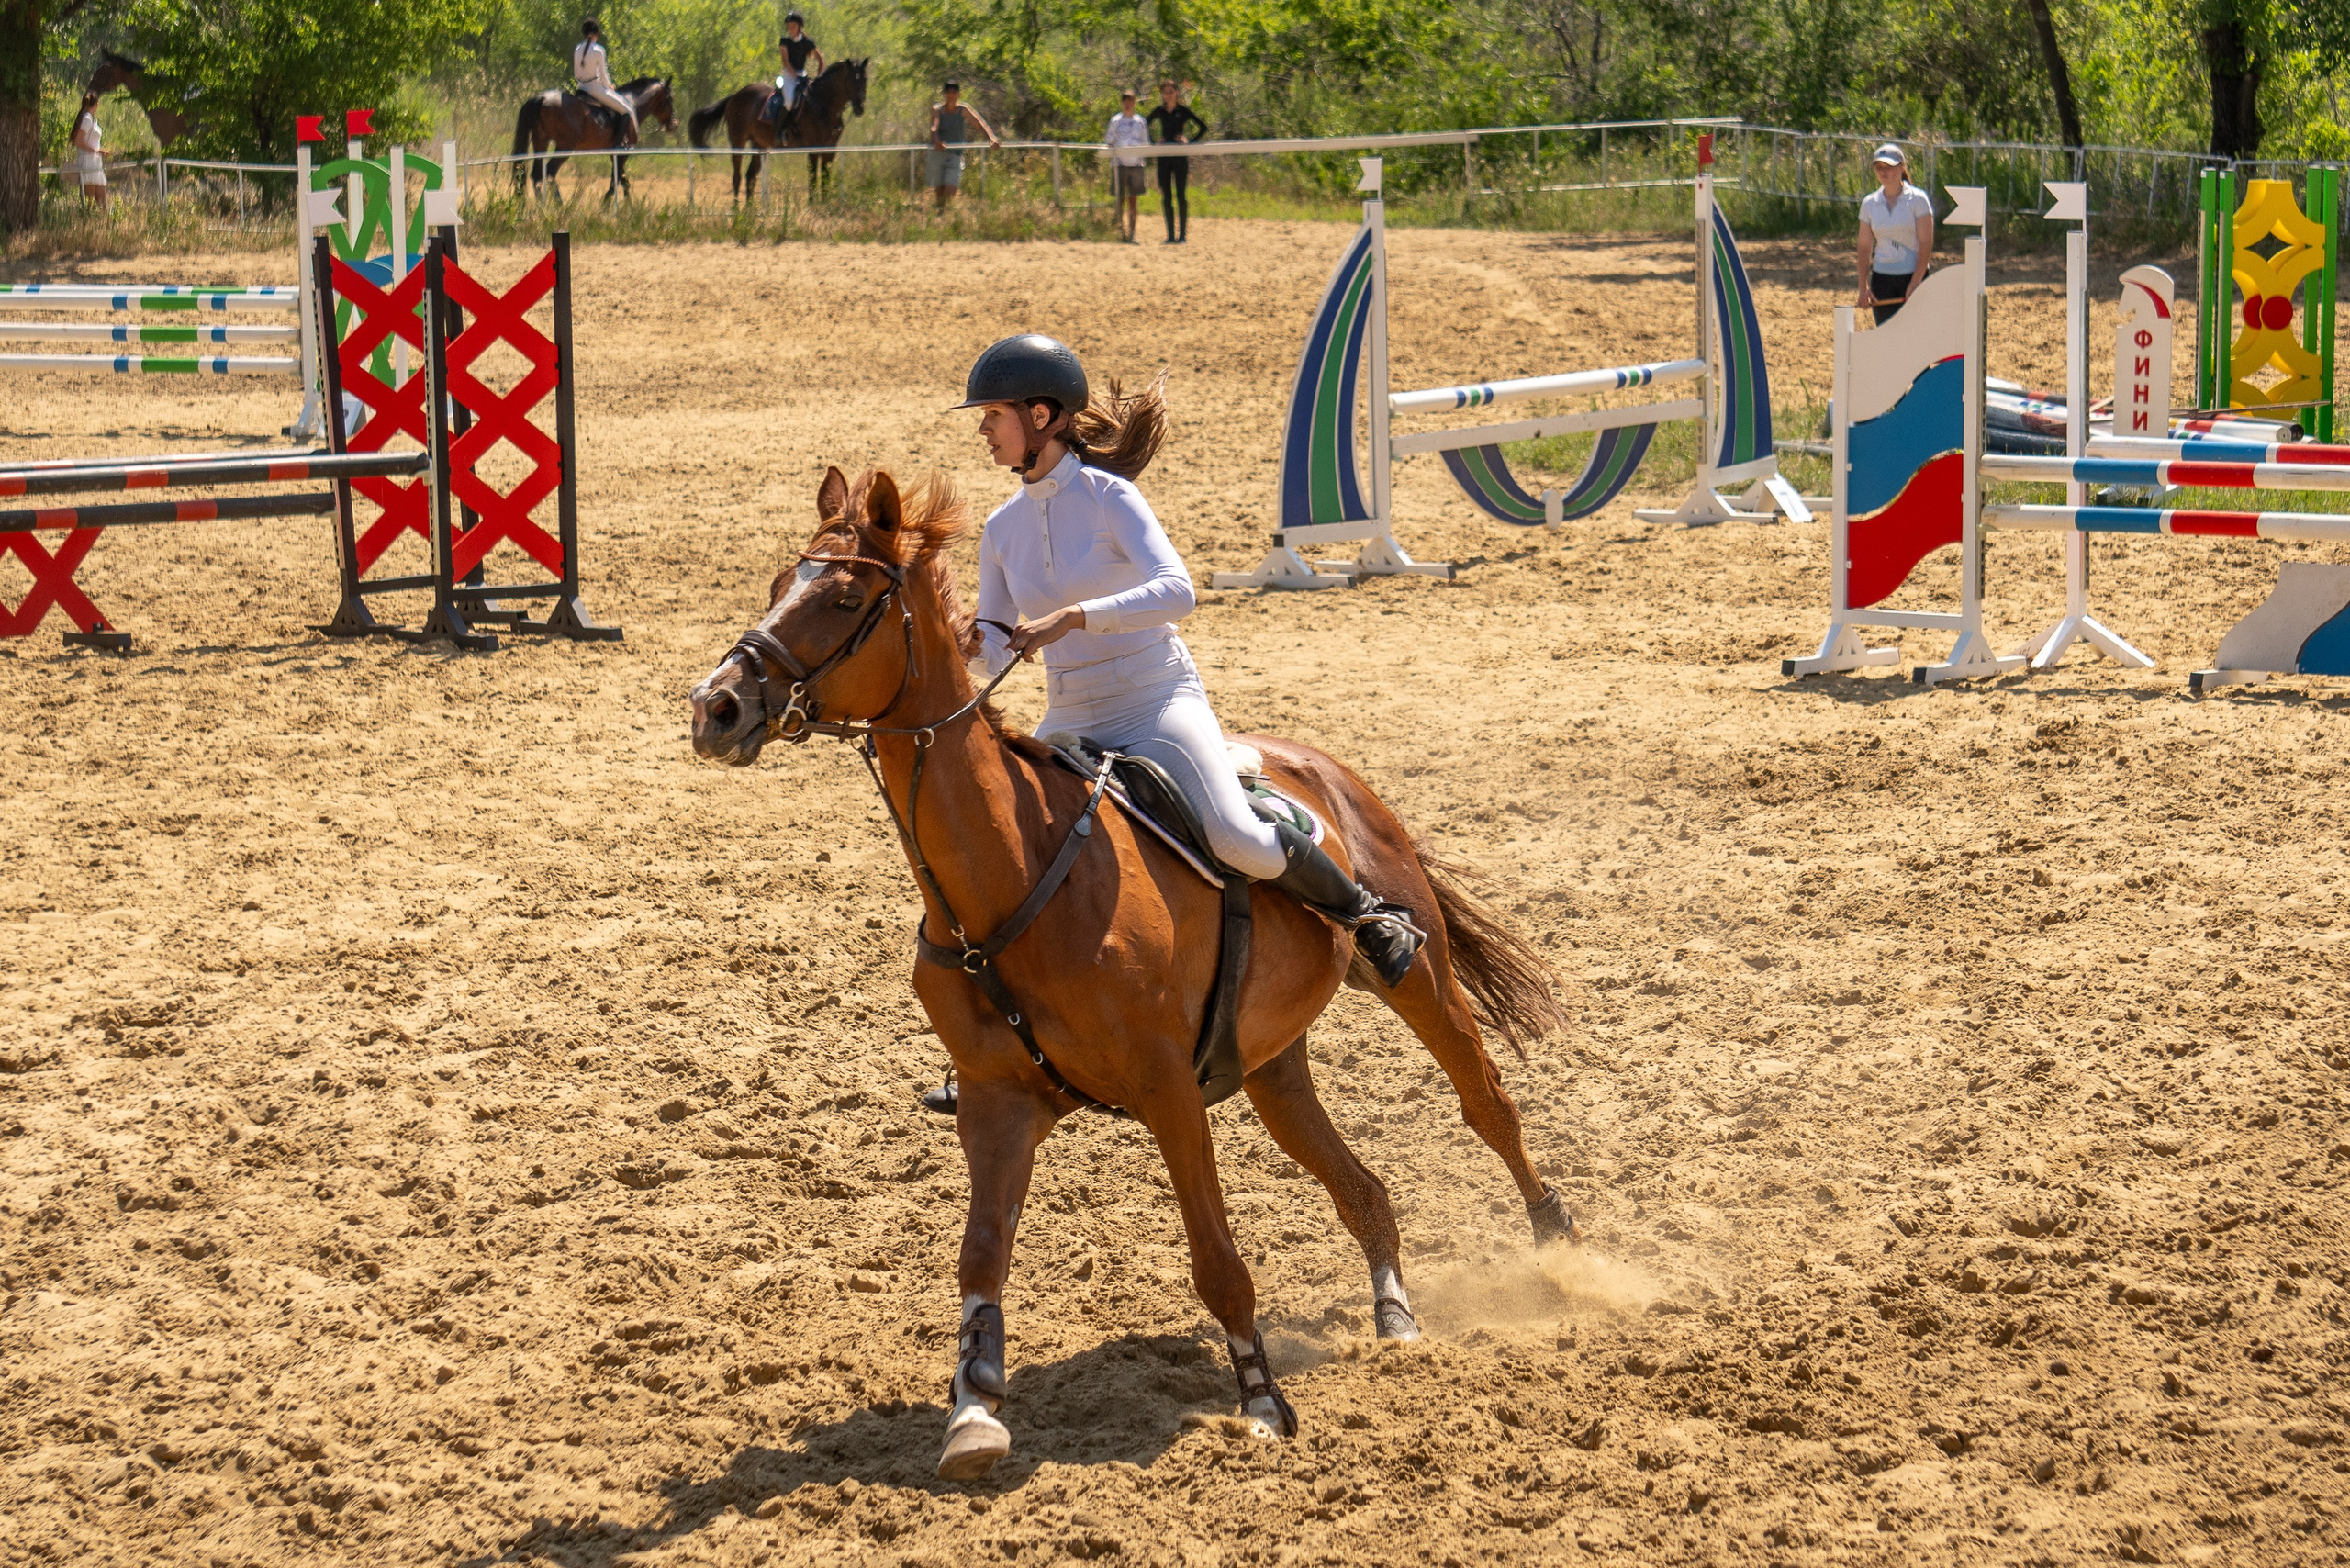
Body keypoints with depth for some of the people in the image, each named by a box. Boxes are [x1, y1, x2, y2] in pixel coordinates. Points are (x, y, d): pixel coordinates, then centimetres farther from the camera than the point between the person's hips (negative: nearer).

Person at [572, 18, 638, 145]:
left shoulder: (577, 49, 2)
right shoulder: (598, 51, -17)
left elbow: (576, 75, 9)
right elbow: (603, 76, -12)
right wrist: (609, 87, 8)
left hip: (582, 87, 8)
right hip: (596, 89, -8)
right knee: (629, 110, 3)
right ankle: (632, 142, 5)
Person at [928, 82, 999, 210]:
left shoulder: (963, 110, 2)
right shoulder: (937, 109, 0)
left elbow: (980, 124, -8)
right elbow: (934, 127, -18)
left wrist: (991, 139, -27)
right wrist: (936, 142, -41)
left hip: (955, 155, 0)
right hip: (938, 153, 0)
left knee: (951, 188, -17)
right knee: (938, 189, 2)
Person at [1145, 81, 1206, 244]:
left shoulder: (1183, 111, -1)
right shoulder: (1159, 111, 8)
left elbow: (1203, 127, -1)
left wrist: (1189, 141, -9)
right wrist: (1153, 141, 7)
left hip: (1180, 157, -3)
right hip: (1164, 157, 3)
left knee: (1181, 195, -4)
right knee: (1166, 197, 2)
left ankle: (1182, 234, -1)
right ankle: (1171, 235, 6)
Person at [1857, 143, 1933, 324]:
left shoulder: (1917, 199, -5)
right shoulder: (1869, 204, 7)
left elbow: (1926, 244, -9)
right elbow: (1865, 247, 9)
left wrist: (1915, 284, -16)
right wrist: (1863, 287, 0)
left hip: (1913, 276, -4)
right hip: (1882, 278, 4)